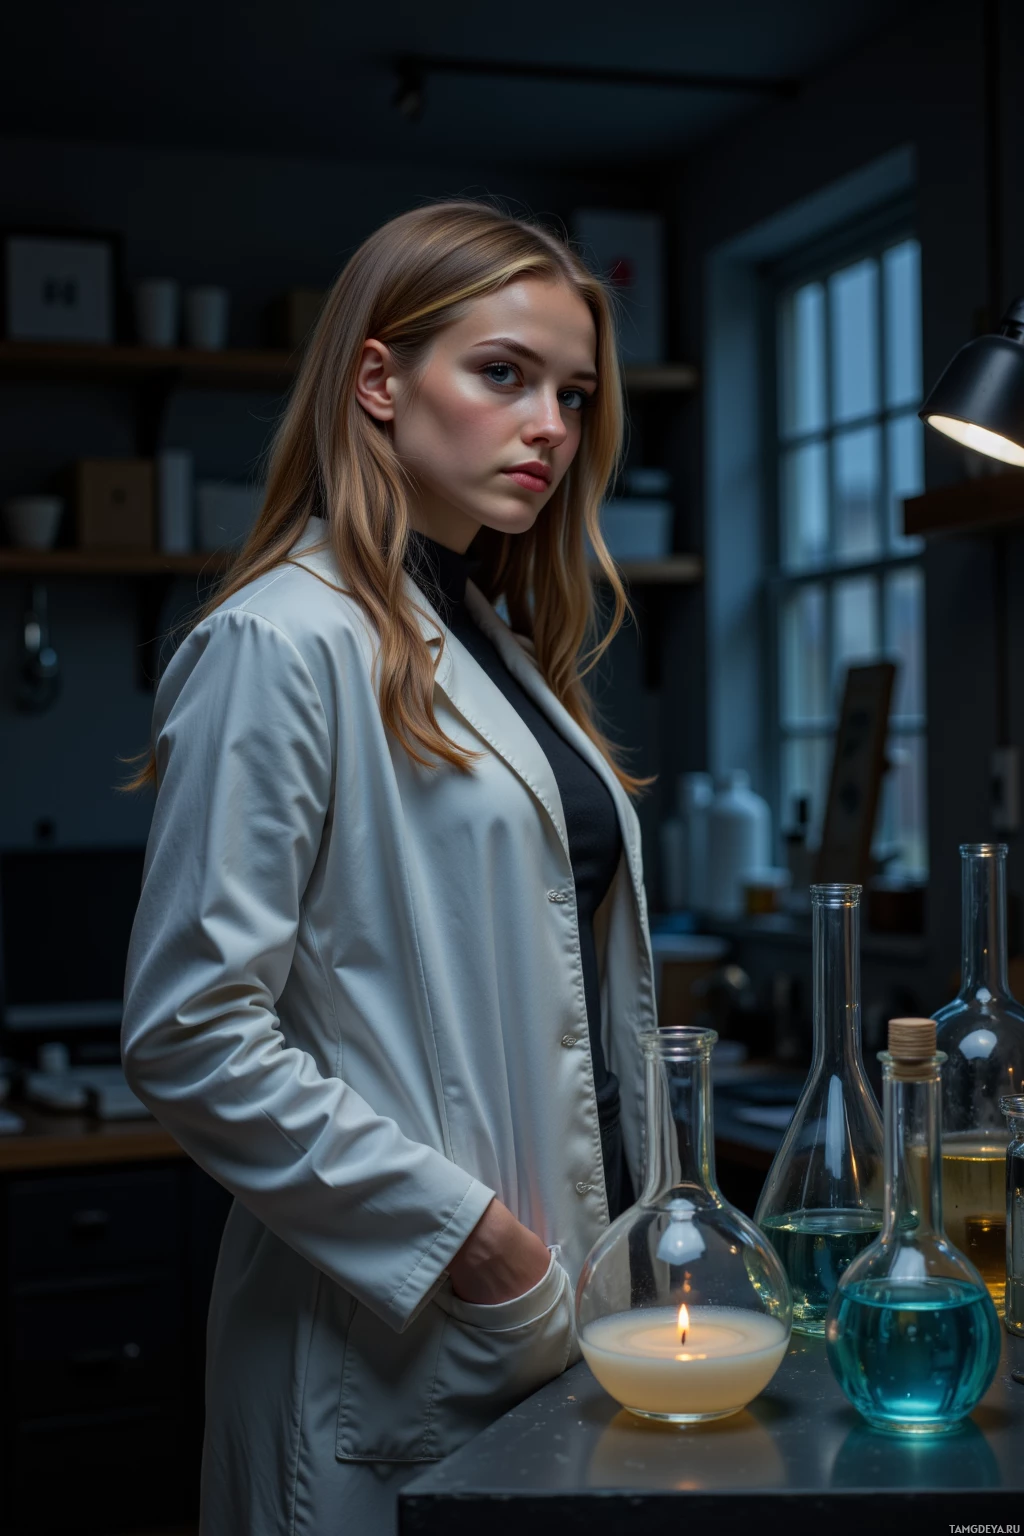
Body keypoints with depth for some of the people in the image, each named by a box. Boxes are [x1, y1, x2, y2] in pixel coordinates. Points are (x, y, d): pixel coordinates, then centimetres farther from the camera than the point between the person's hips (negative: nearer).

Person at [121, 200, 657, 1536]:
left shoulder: (502, 645, 14)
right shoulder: (282, 645, -13)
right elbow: (190, 1036, -18)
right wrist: (462, 1234, -17)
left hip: (566, 1318, 8)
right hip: (395, 1363, -8)